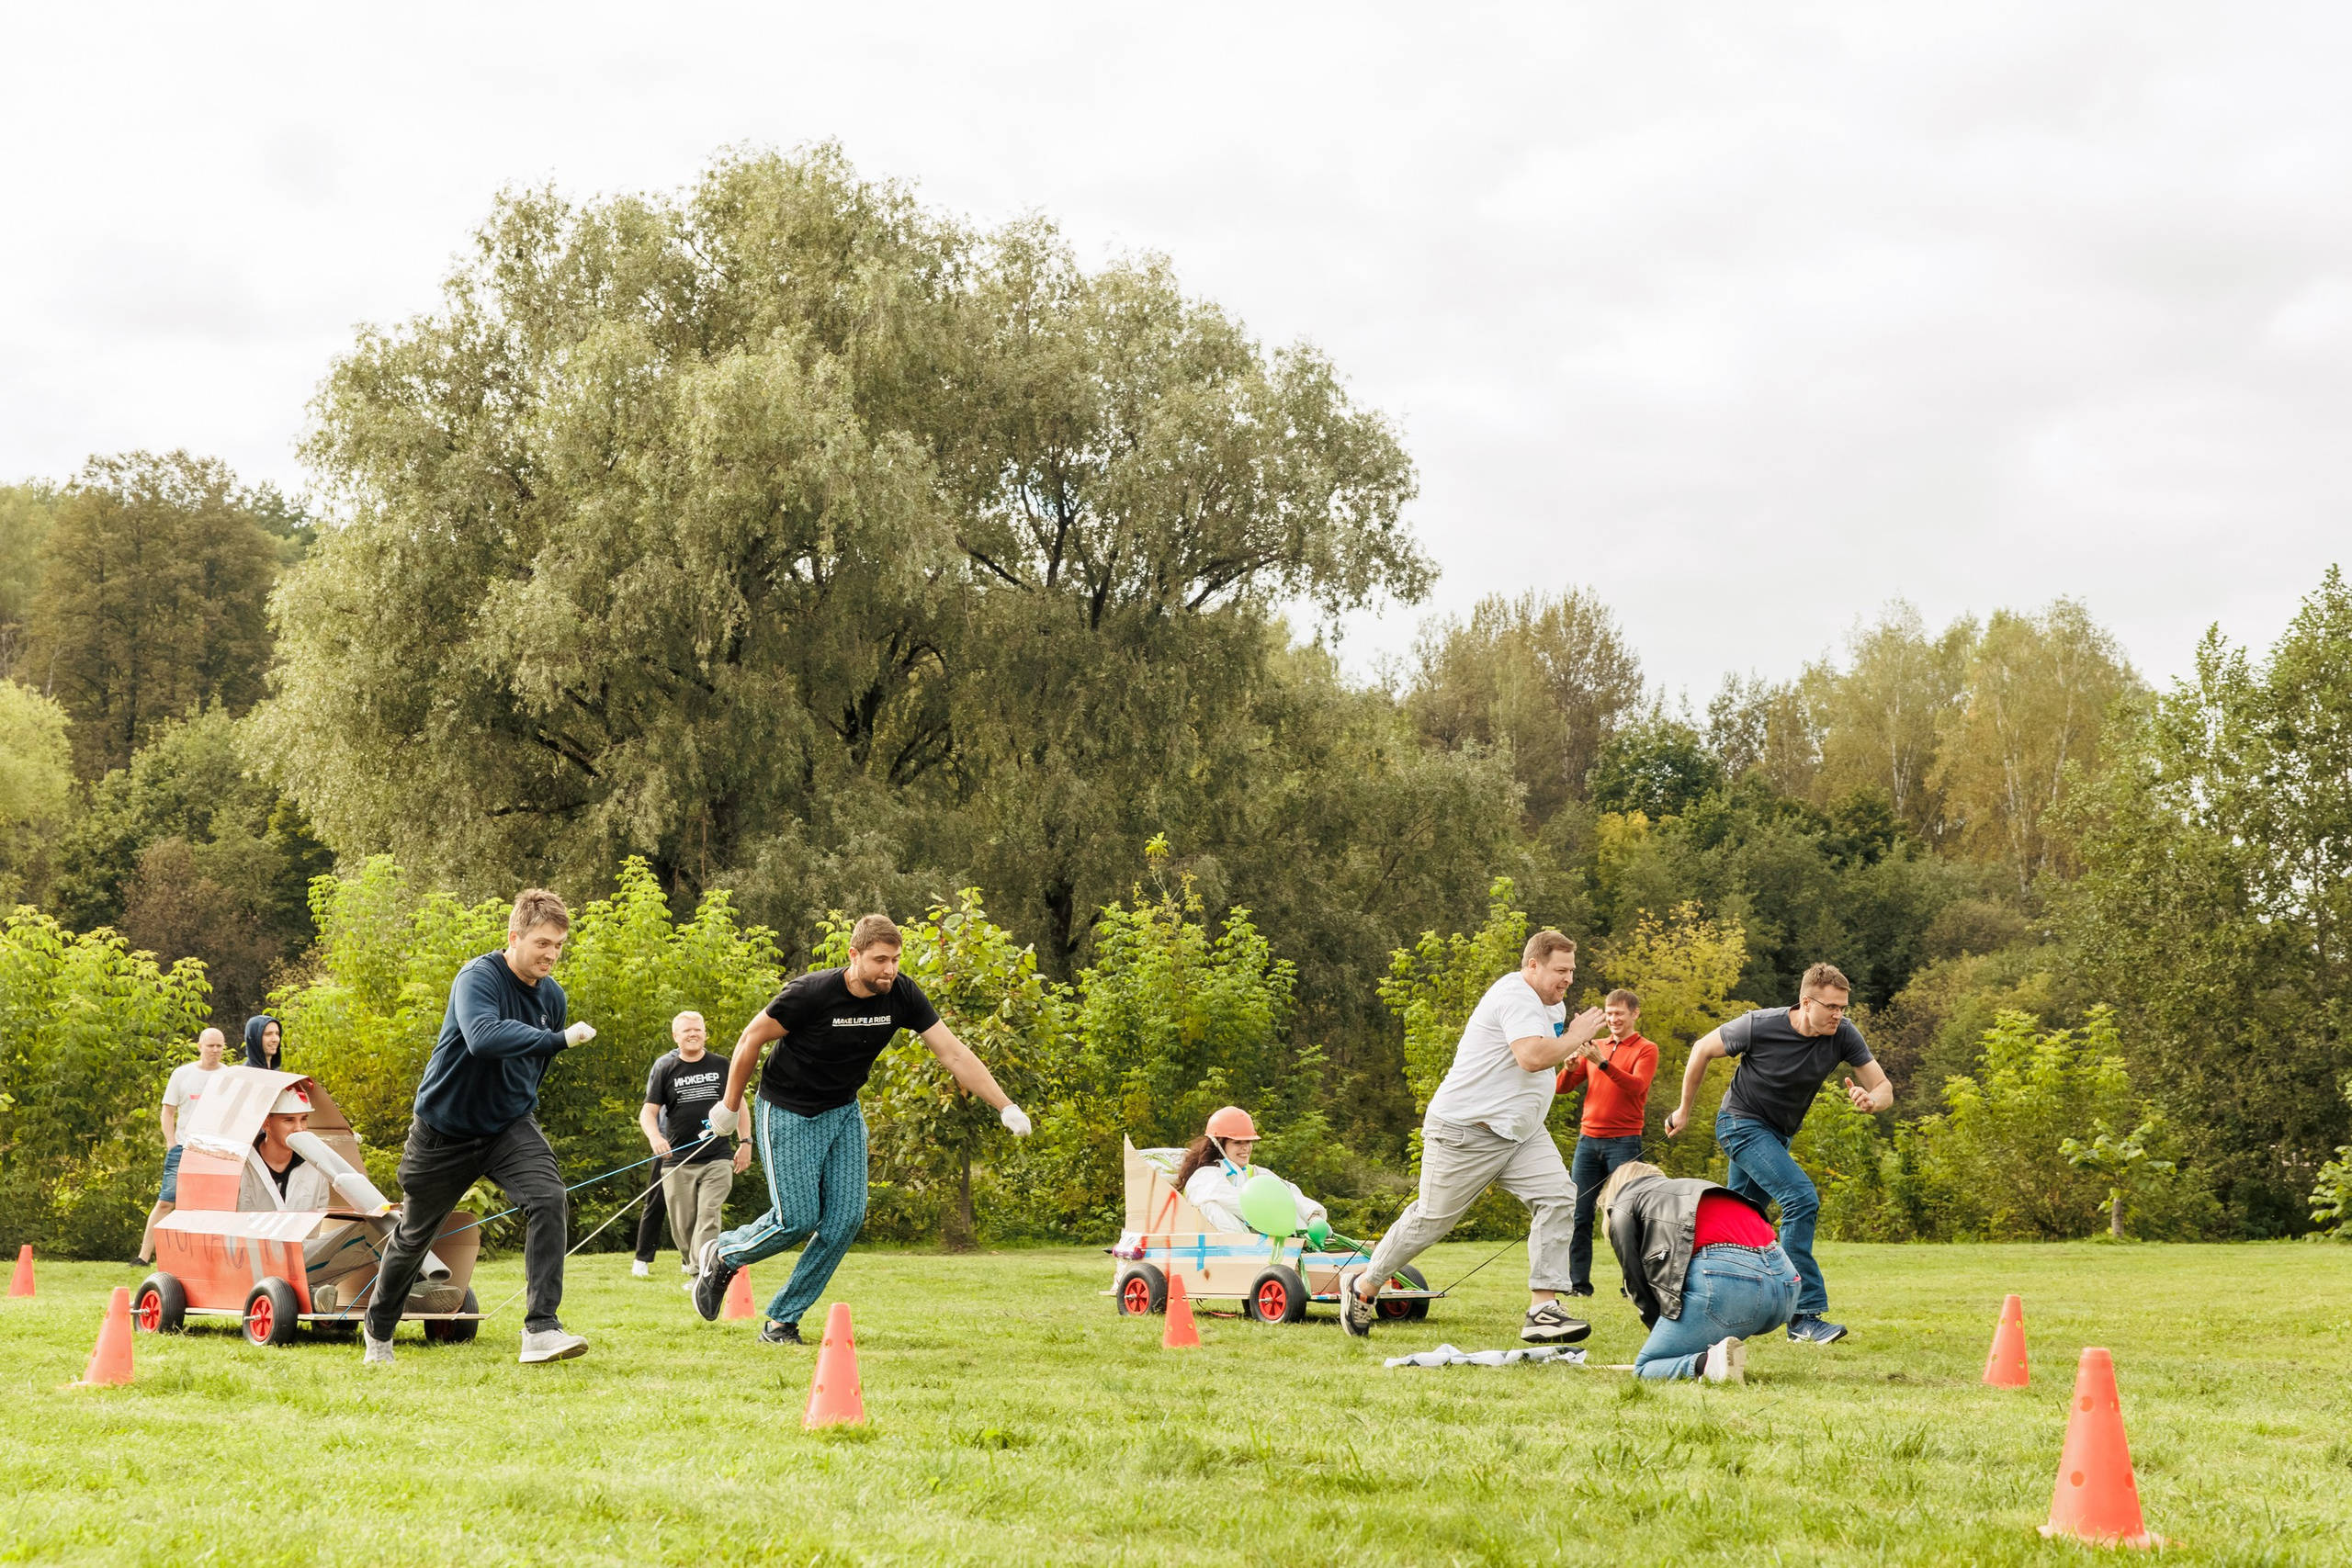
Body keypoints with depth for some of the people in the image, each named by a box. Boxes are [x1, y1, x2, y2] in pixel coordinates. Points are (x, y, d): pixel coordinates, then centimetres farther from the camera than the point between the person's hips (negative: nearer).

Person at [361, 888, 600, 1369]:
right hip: (444, 1129, -4)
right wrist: (560, 1039, -47)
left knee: (549, 1200, -23)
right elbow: (483, 1037, -43)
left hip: (508, 1124, 4)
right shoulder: (478, 978, -21)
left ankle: (541, 1329, -24)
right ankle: (378, 1330, 37)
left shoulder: (552, 996, 0)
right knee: (413, 1235, 11)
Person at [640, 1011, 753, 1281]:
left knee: (708, 1216, -16)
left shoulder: (720, 1066, 7)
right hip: (677, 1161, 1)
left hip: (717, 1159, -1)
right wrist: (655, 1137, -21)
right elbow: (648, 1112, 0)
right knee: (683, 1227, 3)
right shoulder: (666, 1070, 5)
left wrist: (745, 1143, 11)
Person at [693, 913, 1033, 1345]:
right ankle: (720, 1255, 20)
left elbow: (953, 1053, -12)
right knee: (797, 1220, -10)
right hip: (788, 1114, -5)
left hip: (844, 1113, 5)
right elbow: (751, 1039, -13)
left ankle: (782, 1320, 7)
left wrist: (1006, 1107, -20)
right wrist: (730, 1107, -5)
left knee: (846, 1218, -6)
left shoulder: (902, 995, -13)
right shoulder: (812, 993, -26)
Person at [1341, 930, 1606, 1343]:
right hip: (1465, 1133, -9)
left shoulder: (1552, 1004, 13)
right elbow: (1532, 1057, -33)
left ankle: (1542, 1310, -16)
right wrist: (1576, 1037, -20)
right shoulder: (1516, 997, -19)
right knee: (1431, 1219, 3)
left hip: (1519, 1131, 9)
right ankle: (1363, 1285, 25)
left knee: (1557, 1196, -13)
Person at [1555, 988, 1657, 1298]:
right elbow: (1562, 1088, 11)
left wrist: (1603, 1063, -26)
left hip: (1623, 1141, -4)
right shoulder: (1594, 1047, 15)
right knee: (1578, 1215, -1)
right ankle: (1578, 1282, 1)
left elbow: (1636, 1086, -15)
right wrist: (1571, 1068, -10)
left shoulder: (1646, 1050, 3)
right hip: (1588, 1140, 4)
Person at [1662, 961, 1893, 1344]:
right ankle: (1805, 1315, -23)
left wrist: (1870, 1100, -36)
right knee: (1801, 1197, -23)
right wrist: (1684, 1110, 0)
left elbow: (1884, 1089, -12)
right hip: (1743, 1123, -6)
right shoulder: (1759, 1026, -24)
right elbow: (1703, 1050, -8)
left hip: (1778, 1135, 6)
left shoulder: (1843, 1034, -15)